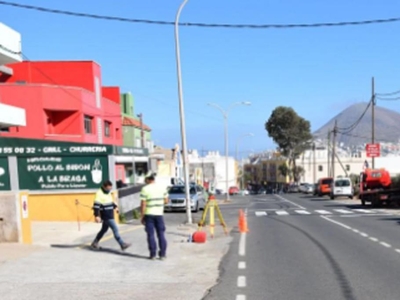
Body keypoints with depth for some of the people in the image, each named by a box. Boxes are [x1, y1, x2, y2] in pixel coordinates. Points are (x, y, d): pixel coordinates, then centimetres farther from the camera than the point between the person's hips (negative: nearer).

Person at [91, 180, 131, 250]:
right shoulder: (99, 194, -18)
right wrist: (96, 216, -26)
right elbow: (96, 206, -22)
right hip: (106, 216, -10)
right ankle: (122, 244, -4)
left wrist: (115, 207, 9)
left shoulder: (108, 193, 11)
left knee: (104, 229, 19)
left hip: (110, 215, 10)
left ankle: (95, 242, 33)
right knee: (115, 229, -8)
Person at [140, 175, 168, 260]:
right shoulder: (162, 187, 3)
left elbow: (143, 204, -9)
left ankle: (153, 254, 6)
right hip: (159, 214, 2)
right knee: (161, 234, 9)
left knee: (151, 235, 5)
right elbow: (166, 201, 6)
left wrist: (142, 216, -3)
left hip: (149, 214, -2)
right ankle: (162, 254, 9)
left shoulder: (145, 189, -6)